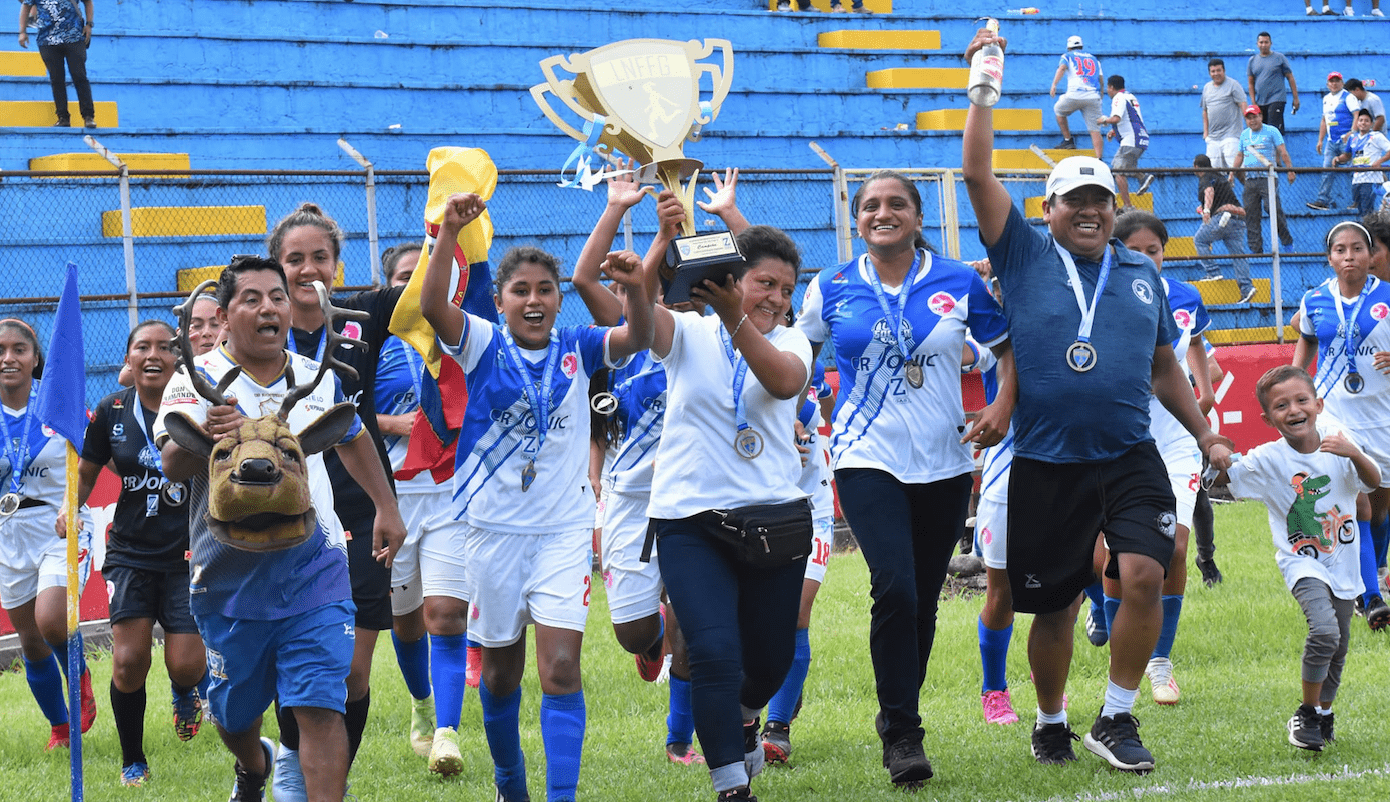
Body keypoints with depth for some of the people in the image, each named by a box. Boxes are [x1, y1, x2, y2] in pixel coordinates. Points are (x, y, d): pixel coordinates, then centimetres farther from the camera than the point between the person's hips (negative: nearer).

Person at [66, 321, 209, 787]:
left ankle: (189, 690, 31)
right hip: (131, 552, 2)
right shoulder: (113, 412, 1)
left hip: (188, 554, -2)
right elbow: (87, 472, 14)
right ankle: (132, 762, 14)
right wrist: (70, 508, -3)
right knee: (129, 662, -8)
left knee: (185, 665, -9)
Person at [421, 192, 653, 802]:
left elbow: (637, 339, -14)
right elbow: (433, 307, -20)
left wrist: (636, 289, -36)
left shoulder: (576, 350, 2)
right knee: (500, 669, 12)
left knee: (560, 666, -13)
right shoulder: (484, 346, -3)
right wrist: (449, 235, -37)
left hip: (564, 529, 0)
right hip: (493, 528, 0)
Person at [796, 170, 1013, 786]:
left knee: (923, 601, 8)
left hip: (944, 464, 2)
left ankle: (899, 710, 28)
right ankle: (901, 733, -9)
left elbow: (1009, 347, 14)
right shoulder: (832, 290, 2)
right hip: (868, 462, -2)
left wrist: (1003, 407, 0)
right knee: (895, 590, -19)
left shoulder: (959, 284, 2)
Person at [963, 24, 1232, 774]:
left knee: (1144, 575, -17)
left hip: (1129, 457, 1)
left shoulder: (1142, 274, 11)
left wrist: (1206, 434, 19)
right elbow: (976, 173, -6)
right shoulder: (1025, 257, 2)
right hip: (1044, 465, -1)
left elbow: (1164, 368, 21)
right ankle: (1051, 723, 29)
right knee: (1051, 605, 6)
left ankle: (1115, 719, -1)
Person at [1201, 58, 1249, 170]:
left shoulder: (1233, 85, -1)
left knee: (1234, 164, -15)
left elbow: (1243, 105, -7)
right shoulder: (1207, 88, 17)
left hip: (1230, 135, -6)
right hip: (1213, 138, 6)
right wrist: (1205, 132, 17)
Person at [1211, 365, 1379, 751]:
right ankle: (1306, 715, -8)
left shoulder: (1336, 437, -7)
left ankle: (1325, 710, 38)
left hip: (1342, 559, 4)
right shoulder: (1268, 459, -13)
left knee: (1338, 646, 14)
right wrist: (1218, 461, -37)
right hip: (1302, 561, -4)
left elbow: (1373, 481, -9)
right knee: (1324, 631, -26)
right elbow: (1223, 477, -15)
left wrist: (1354, 454, -28)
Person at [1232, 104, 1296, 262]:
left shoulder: (1271, 131, 3)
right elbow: (1240, 155, 25)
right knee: (1251, 215, 1)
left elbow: (1282, 152, -1)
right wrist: (1232, 173, 18)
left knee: (1274, 210, -15)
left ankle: (1287, 242, -3)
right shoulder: (1244, 135, 18)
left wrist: (1290, 169, -9)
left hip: (1268, 177, -5)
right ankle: (1255, 248, 4)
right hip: (1250, 180, 5)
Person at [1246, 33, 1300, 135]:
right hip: (1260, 103, 5)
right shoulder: (1252, 61, 12)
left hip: (1276, 100, -5)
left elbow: (1290, 78, 4)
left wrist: (1295, 98, 0)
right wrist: (1253, 103, 5)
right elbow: (1251, 83, 14)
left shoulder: (1279, 58, 2)